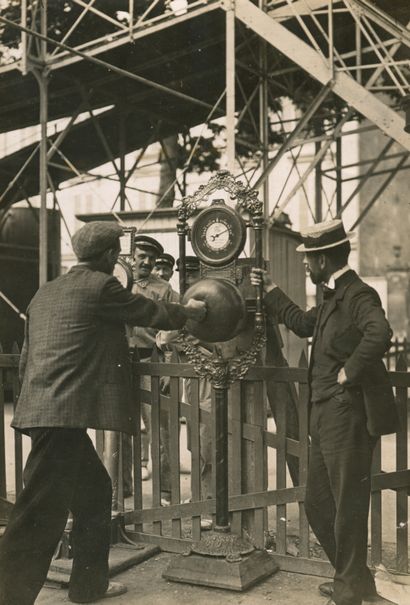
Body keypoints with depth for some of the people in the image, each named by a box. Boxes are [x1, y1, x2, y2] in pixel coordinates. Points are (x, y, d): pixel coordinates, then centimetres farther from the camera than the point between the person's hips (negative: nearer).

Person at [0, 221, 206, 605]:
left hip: (42, 410, 9)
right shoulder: (101, 285, -6)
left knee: (93, 492, 19)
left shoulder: (47, 291, 17)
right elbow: (152, 314, 5)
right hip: (65, 413, -9)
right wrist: (188, 311, 23)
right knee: (41, 513, -7)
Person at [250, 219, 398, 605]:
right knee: (318, 504, 18)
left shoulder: (357, 294, -16)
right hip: (326, 417, 10)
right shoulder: (334, 297, 14)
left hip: (347, 416, -10)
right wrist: (270, 291, 26)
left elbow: (380, 334, -34)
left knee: (348, 504, 4)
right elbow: (304, 324, 27)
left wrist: (350, 371, -24)